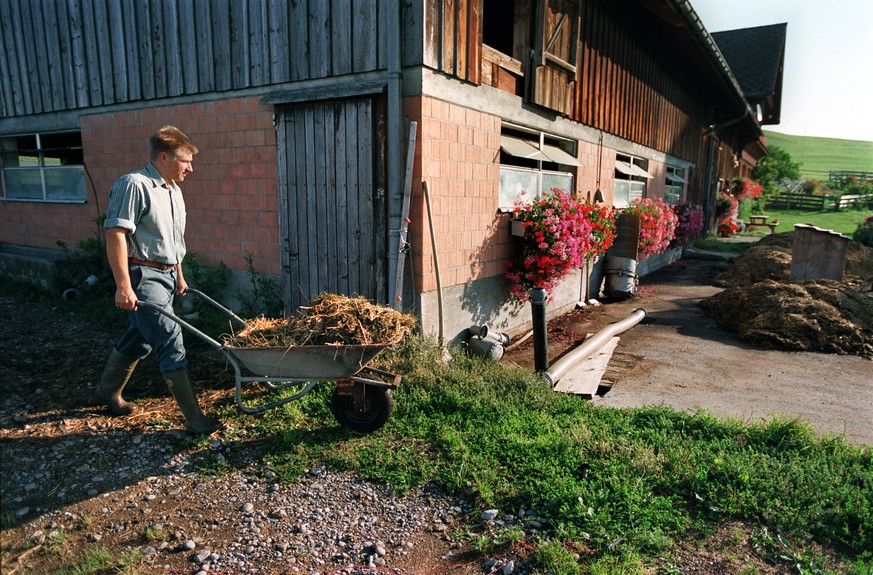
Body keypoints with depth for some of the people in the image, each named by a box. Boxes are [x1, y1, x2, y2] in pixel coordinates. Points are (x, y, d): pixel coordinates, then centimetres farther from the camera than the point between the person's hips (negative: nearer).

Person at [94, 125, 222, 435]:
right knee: (171, 343, -10)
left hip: (166, 275, 9)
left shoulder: (173, 190, 14)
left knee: (139, 338, 20)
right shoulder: (134, 185, -15)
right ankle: (194, 419, -6)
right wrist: (123, 286, -24)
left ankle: (108, 391, 42)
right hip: (143, 276, -9)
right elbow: (116, 235, -20)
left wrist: (178, 275, 24)